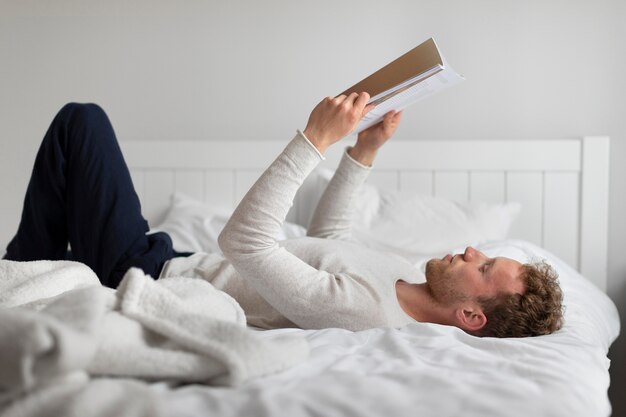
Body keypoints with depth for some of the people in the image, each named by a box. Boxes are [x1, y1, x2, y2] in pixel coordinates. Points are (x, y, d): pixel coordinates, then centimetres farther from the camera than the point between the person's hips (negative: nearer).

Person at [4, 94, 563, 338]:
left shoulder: (365, 311, -34)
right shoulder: (414, 279, -4)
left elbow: (243, 240, -36)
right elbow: (327, 238, 14)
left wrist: (316, 139, -36)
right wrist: (363, 152, 6)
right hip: (181, 263, 9)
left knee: (81, 121, -2)